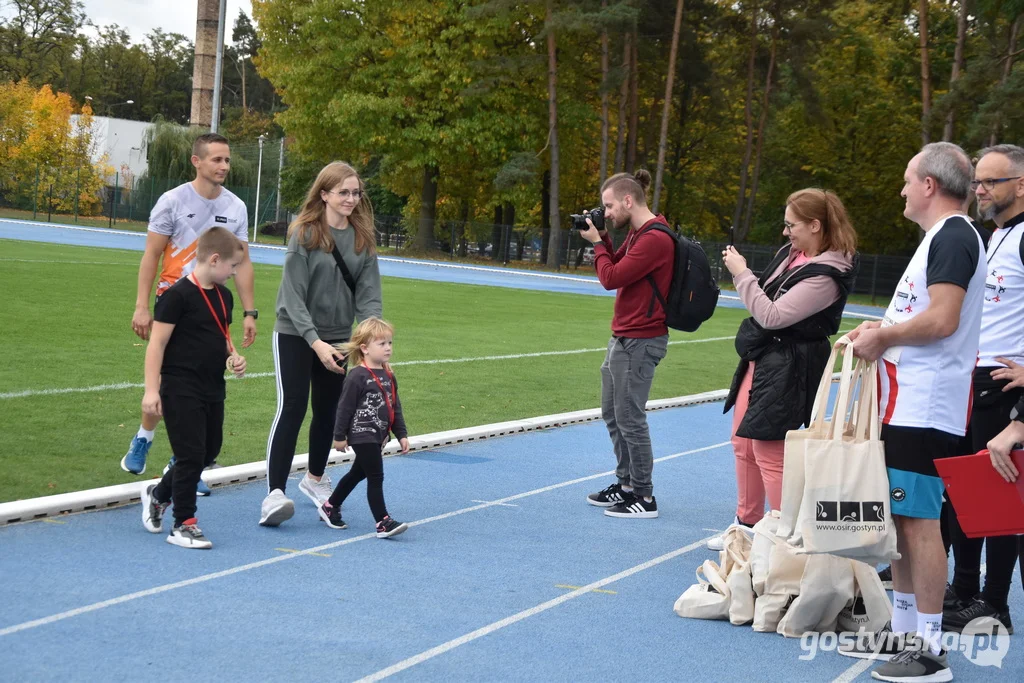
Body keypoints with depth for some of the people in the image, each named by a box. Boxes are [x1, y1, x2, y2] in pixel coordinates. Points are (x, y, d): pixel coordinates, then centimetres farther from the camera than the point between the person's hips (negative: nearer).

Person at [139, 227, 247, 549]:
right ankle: (183, 525, 7)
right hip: (181, 390, -8)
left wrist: (233, 357, 2)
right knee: (191, 455, -5)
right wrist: (152, 389, -18)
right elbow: (157, 343, -15)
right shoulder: (178, 295, -15)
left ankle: (158, 494, 36)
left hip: (213, 390, 8)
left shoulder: (223, 296, 10)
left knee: (209, 451, 15)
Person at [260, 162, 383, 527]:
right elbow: (293, 295, -16)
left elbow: (368, 293, -1)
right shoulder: (304, 233, -13)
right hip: (295, 334, -5)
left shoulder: (363, 237, 1)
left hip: (337, 338, 5)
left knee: (328, 410, 15)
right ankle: (274, 494, -14)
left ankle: (315, 477, 38)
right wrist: (316, 342, -24)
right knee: (292, 408, -13)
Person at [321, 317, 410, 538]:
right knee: (376, 477, -10)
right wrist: (339, 436, -11)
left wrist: (401, 434, 12)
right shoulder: (358, 376, -16)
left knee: (358, 473, 20)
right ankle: (383, 523, -9)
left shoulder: (388, 376, 8)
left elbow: (396, 408, 15)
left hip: (378, 436, 9)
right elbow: (345, 408, -13)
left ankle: (330, 507, 37)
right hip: (362, 435, -9)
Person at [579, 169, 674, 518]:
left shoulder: (655, 238, -19)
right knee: (612, 414, 16)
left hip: (639, 341, -10)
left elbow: (611, 278, -20)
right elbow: (615, 266, 20)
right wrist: (601, 239, 7)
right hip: (622, 337, 10)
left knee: (629, 418, -6)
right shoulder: (637, 233, 12)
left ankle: (644, 497, 2)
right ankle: (626, 484, 25)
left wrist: (597, 244, -5)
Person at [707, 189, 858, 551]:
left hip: (787, 369, -10)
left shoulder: (826, 276, -21)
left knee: (768, 451, -7)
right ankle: (748, 525, 28)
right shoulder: (790, 254, 7)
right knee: (743, 443, 16)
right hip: (760, 358, 10)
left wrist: (741, 273, -18)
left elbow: (772, 315, -23)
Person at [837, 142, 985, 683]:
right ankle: (901, 630, 25)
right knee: (901, 518, 15)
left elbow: (942, 319, -24)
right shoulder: (941, 237, 20)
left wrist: (883, 336, -11)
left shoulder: (953, 237, -14)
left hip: (925, 411, -11)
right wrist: (884, 330, 10)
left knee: (919, 520, -8)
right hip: (908, 406, 11)